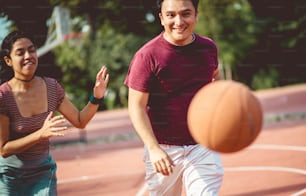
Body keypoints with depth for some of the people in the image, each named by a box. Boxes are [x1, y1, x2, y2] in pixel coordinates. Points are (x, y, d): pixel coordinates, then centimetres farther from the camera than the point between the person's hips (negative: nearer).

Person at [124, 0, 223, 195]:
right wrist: (153, 148, -25)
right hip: (163, 150, -2)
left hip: (202, 147, 2)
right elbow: (137, 107, -15)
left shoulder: (209, 48, 2)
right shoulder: (147, 56, -13)